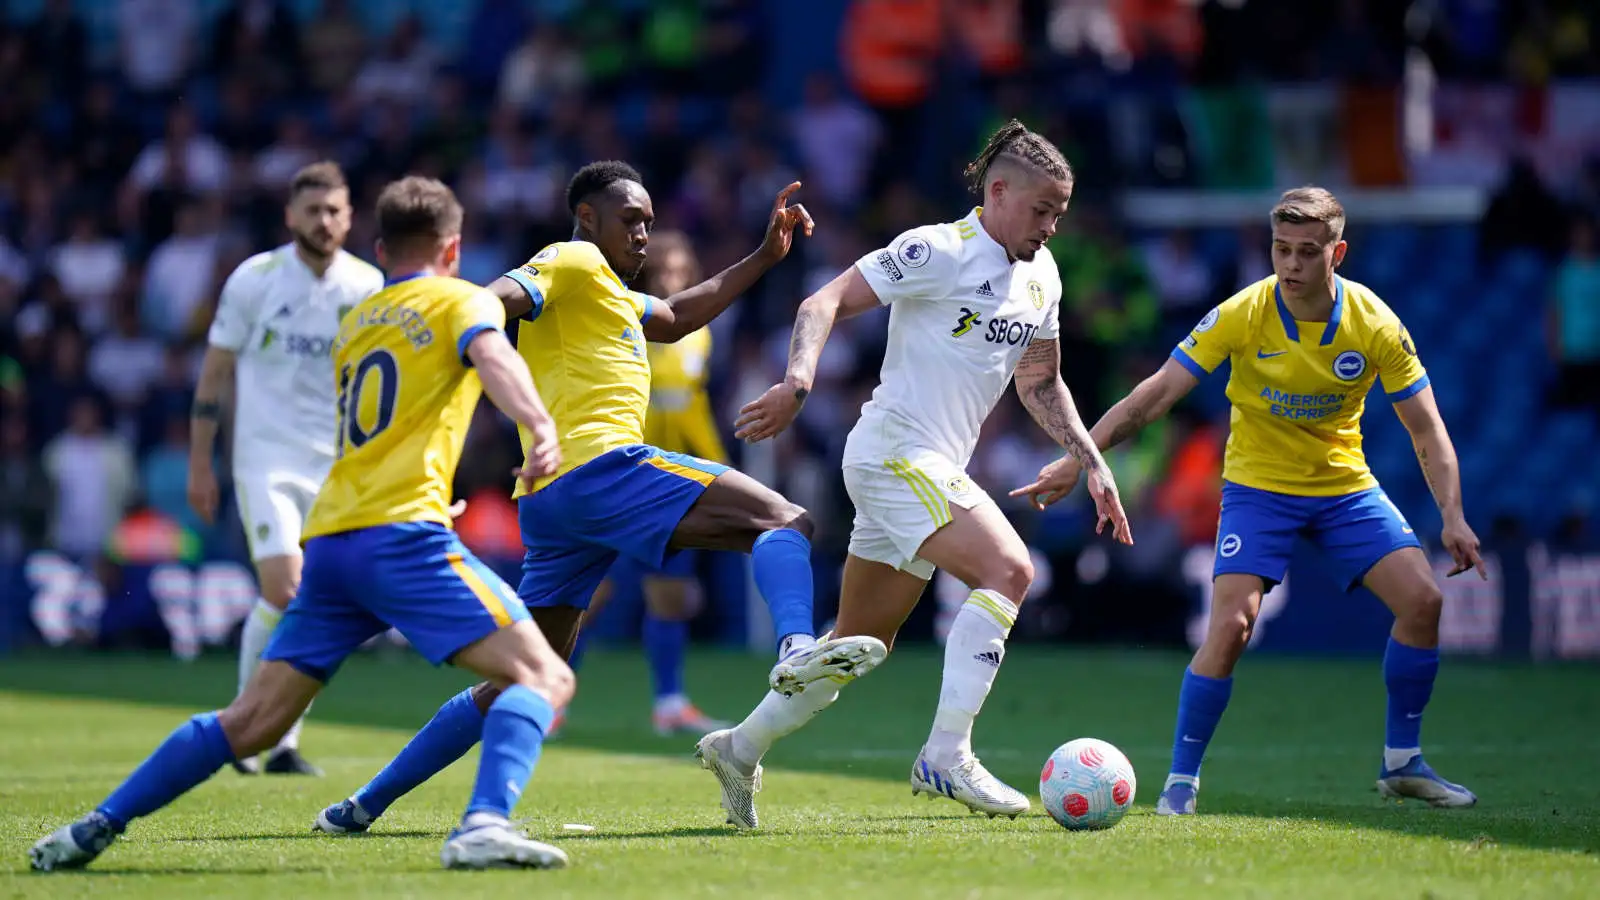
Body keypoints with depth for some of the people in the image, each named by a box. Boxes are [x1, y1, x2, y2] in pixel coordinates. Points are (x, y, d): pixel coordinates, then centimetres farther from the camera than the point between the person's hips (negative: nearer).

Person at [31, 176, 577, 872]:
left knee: (253, 720, 11)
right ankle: (485, 825, -35)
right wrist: (540, 425, -33)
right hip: (403, 531, -7)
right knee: (543, 676, -11)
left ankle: (94, 829, 9)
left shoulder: (354, 324, 27)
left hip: (328, 540, 7)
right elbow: (492, 356, -16)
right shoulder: (462, 301, 7)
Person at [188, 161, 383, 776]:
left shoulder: (369, 289, 1)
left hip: (338, 465, 3)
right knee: (283, 590, -17)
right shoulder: (254, 280, -5)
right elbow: (215, 370, 2)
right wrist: (200, 464, 1)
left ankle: (283, 743, 12)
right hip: (265, 458, -3)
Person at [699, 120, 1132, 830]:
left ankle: (739, 750, 29)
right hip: (894, 449, -9)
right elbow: (826, 303, -15)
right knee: (1008, 570, -25)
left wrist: (1092, 463, 18)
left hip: (936, 473, 9)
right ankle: (946, 757, -27)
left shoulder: (1040, 277, 13)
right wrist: (798, 382, -30)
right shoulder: (938, 250, -12)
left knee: (859, 646, 14)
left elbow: (1041, 383, 26)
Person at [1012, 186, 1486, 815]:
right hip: (1257, 486, -3)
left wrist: (1453, 517, -17)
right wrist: (1076, 461, -25)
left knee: (1422, 600, -9)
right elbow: (1154, 396, -17)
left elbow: (1427, 430, -7)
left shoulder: (1375, 324, -13)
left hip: (1345, 485, 3)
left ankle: (1401, 763, 9)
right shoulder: (1241, 316, -19)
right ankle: (1181, 780, -6)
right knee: (1230, 626, -21)